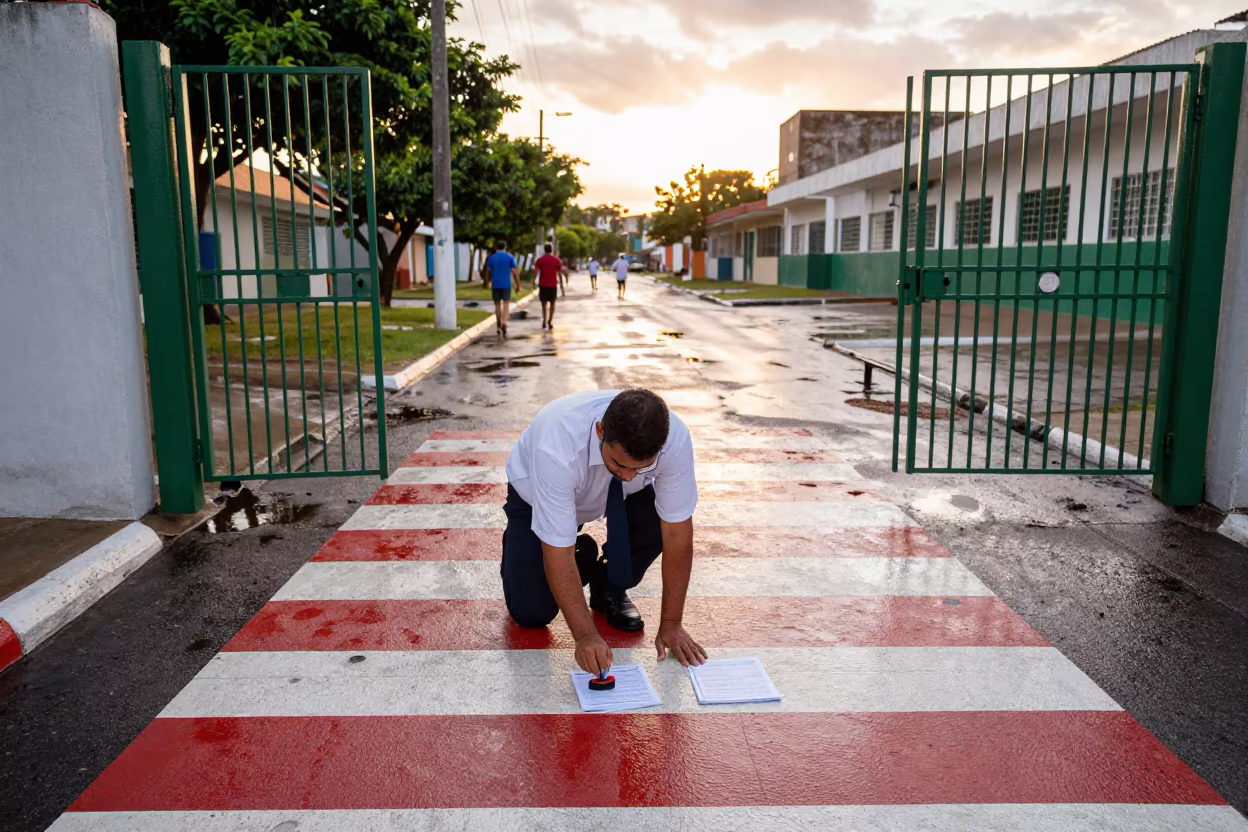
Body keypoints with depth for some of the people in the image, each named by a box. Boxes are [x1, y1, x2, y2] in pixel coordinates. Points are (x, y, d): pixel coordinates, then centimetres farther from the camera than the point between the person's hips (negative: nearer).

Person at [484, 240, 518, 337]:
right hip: (506, 285, -2)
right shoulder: (510, 257, -1)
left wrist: (488, 284, 15)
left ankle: (498, 327, 22)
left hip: (495, 285, 2)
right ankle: (504, 323, -25)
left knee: (497, 305, 14)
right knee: (506, 305, -1)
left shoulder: (491, 258, 2)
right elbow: (514, 272, -3)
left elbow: (488, 272, 2)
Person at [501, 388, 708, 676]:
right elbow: (557, 552, -37)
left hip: (618, 495, 3)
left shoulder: (674, 438, -35)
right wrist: (585, 635, -39)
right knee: (532, 612, -14)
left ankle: (610, 589, 0)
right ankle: (581, 557, 18)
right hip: (537, 496, -2)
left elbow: (677, 531, -26)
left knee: (663, 516, -29)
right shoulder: (557, 445, -43)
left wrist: (671, 625, -24)